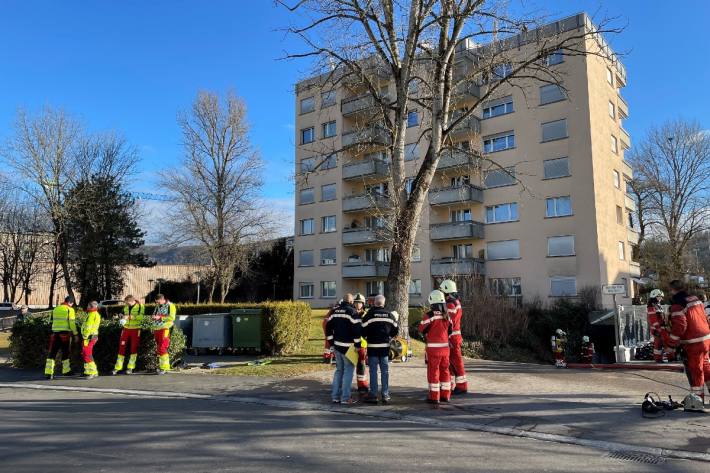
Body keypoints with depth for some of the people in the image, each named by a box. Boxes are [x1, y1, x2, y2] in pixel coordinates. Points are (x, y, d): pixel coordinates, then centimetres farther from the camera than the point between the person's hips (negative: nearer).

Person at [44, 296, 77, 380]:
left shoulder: (55, 309, 14)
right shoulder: (70, 310, -3)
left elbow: (53, 321, 17)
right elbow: (72, 323, -8)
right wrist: (75, 333, -2)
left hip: (55, 333, 4)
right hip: (65, 333, -4)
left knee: (52, 353, 4)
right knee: (65, 352, 10)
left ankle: (48, 373, -3)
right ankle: (66, 370, 21)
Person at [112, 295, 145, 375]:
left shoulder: (140, 306, -9)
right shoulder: (126, 307, 8)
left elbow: (141, 317, -20)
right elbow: (124, 315, 22)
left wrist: (129, 317, -27)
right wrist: (122, 318, -1)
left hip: (135, 329, -4)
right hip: (126, 328, 4)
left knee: (134, 348, 2)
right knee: (121, 346, 1)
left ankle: (130, 367, 12)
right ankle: (117, 368, 9)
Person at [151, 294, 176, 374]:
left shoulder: (170, 306, -6)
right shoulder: (157, 306, 19)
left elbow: (171, 317, -16)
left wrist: (160, 317, -18)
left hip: (165, 329, -8)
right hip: (157, 329, 8)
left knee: (162, 348, -13)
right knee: (158, 349, 10)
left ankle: (165, 367, -8)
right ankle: (160, 365, 18)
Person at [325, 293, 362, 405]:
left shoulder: (335, 311, 11)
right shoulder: (352, 312, -11)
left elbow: (328, 327, 13)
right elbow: (357, 329, -17)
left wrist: (332, 342, 17)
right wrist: (357, 345, -10)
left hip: (337, 345, 7)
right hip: (348, 346, -7)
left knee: (339, 370, 16)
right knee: (348, 371, 0)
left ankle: (335, 396, 17)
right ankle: (345, 398, -1)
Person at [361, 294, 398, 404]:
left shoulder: (370, 314, -8)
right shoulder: (389, 314, 2)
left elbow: (363, 329, -9)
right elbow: (395, 329, 7)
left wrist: (366, 337, 11)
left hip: (373, 346, -3)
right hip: (385, 346, 3)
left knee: (373, 371, 3)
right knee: (385, 371, 9)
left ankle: (373, 395, 5)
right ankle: (385, 395, 10)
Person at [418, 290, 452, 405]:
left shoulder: (429, 315, -14)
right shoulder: (447, 315, 4)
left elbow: (422, 329, -5)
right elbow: (450, 330, 13)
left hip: (433, 348, -5)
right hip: (445, 346, 5)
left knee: (433, 371, 2)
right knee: (445, 370, 14)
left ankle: (434, 397, 5)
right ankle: (445, 395, 21)